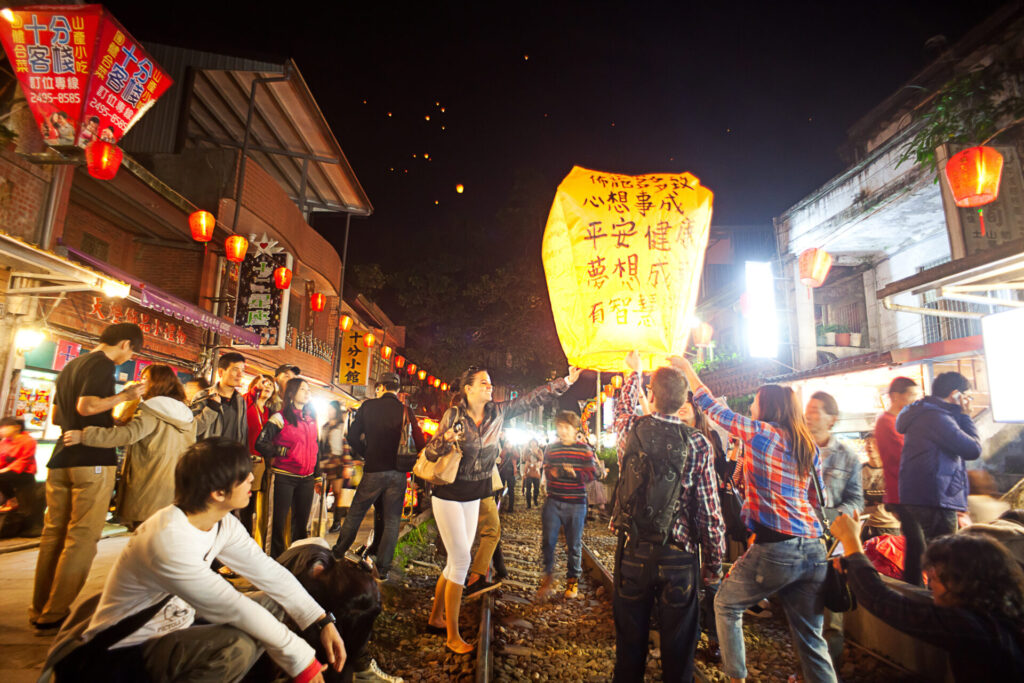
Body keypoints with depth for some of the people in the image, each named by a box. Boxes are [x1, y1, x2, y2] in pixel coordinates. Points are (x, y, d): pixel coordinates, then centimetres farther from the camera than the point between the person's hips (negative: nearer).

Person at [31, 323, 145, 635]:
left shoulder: (70, 366, 20)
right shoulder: (103, 364, -8)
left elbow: (56, 416, 26)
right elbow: (85, 406, -22)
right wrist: (123, 396, -10)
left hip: (61, 460, 9)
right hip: (92, 461, -9)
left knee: (53, 534, 12)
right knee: (82, 538, -3)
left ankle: (40, 611, 19)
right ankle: (54, 615, 0)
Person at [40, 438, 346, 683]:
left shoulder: (223, 524, -7)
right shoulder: (167, 541, -32)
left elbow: (269, 572, -6)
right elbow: (234, 608, -30)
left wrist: (323, 622, -12)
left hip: (172, 629, 9)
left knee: (272, 603, 1)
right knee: (236, 647, -32)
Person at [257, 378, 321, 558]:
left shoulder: (311, 418, 11)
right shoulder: (280, 418, -6)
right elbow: (260, 443, -12)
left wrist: (317, 475, 16)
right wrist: (284, 452, -15)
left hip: (306, 479, 5)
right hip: (284, 477, -5)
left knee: (301, 521, 13)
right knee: (279, 521, 2)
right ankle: (275, 559, 15)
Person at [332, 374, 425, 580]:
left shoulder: (368, 406, -3)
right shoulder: (406, 411, -2)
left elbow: (353, 436, -2)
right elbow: (420, 443, -5)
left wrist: (365, 454, 13)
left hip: (374, 470, 0)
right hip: (398, 473, 1)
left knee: (355, 514, 17)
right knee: (392, 521, 8)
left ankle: (337, 555, 29)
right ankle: (383, 569, 12)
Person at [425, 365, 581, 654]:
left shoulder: (497, 412, -2)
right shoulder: (453, 415, -15)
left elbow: (531, 399, 0)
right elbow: (431, 453, -14)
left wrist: (566, 382, -1)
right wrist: (446, 438, -35)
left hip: (473, 497, 6)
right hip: (449, 495, -5)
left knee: (456, 561, 13)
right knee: (461, 559, -6)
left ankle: (436, 617, 33)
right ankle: (453, 636, 8)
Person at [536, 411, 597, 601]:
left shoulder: (584, 449, -2)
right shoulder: (550, 449, 6)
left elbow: (592, 473, -5)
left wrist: (574, 473, -22)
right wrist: (552, 473, -10)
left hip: (576, 503, -2)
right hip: (553, 501, 2)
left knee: (574, 544, 9)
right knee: (547, 541, -2)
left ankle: (573, 579, 29)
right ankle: (548, 575, 20)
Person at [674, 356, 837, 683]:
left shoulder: (761, 432, -7)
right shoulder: (809, 446, 11)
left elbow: (713, 408, 1)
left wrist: (687, 368, 10)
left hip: (775, 547, -6)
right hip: (814, 548, 7)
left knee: (726, 604, 15)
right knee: (811, 637, 14)